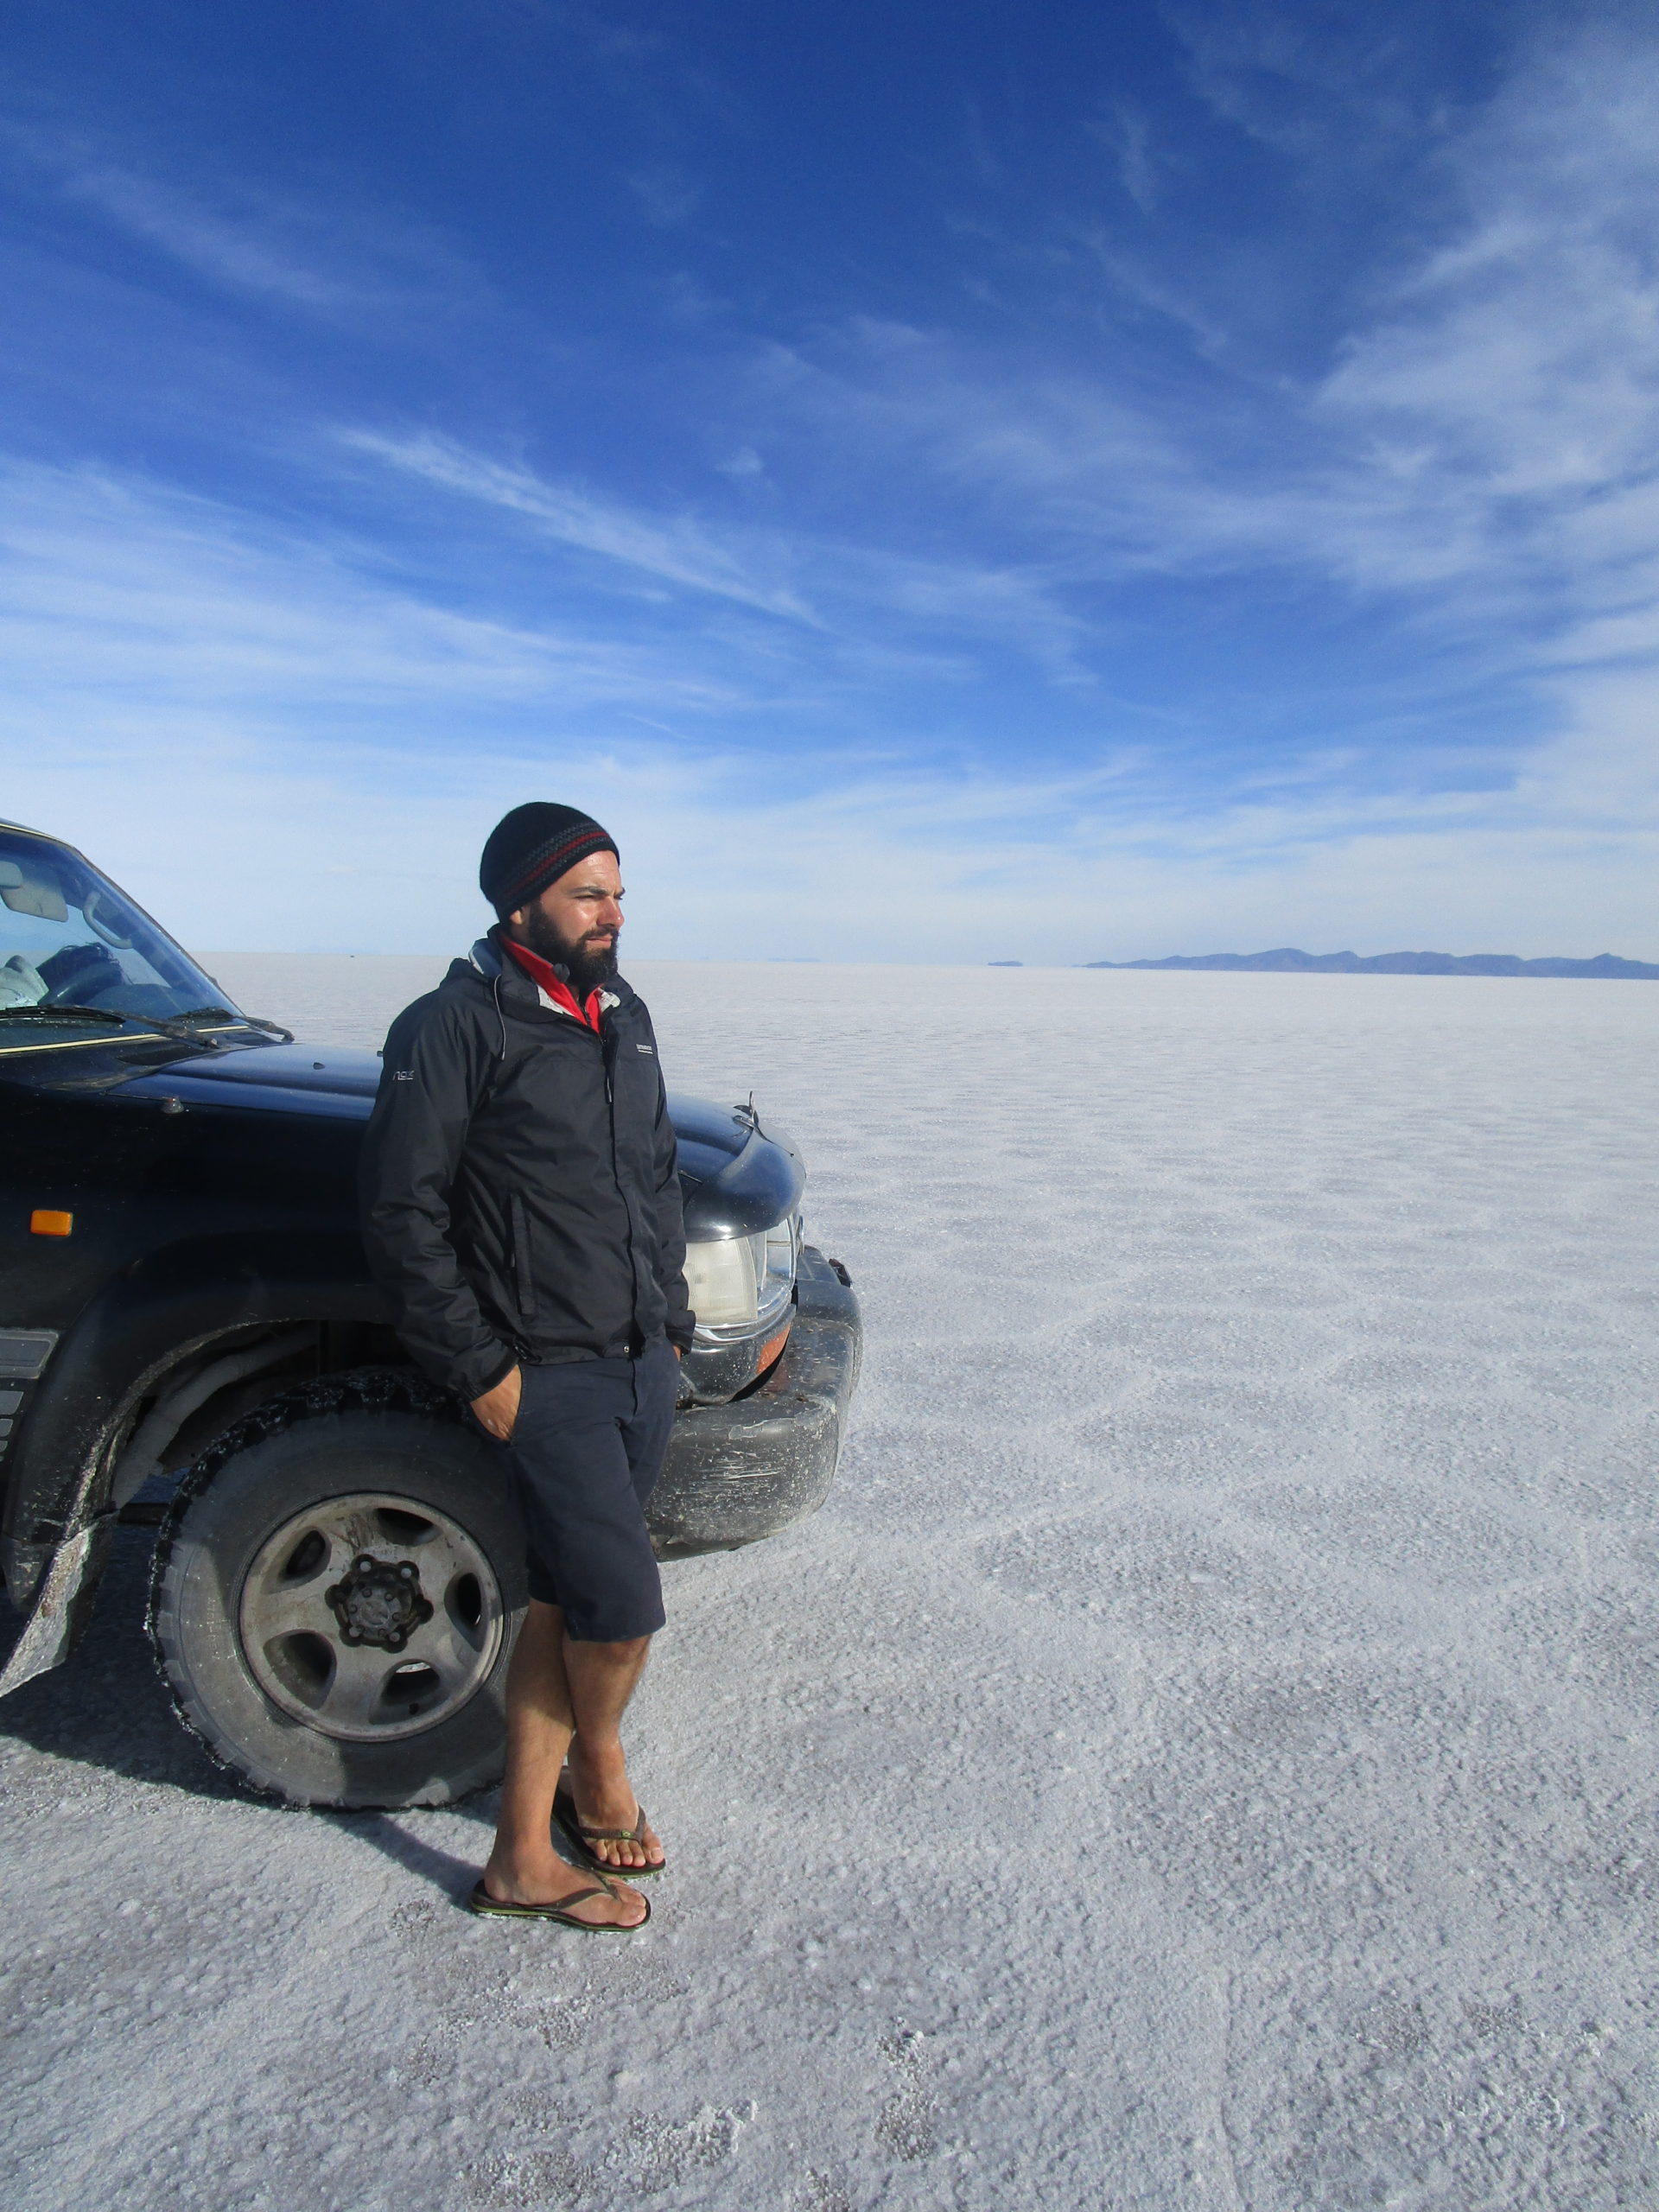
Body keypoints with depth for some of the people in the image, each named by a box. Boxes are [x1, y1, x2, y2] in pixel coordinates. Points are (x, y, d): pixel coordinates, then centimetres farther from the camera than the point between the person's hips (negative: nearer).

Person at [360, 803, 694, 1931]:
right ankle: (599, 1772, 28)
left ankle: (526, 1854, 30)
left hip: (647, 1366, 7)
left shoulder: (625, 1015, 12)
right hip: (547, 1375, -6)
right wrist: (480, 1368, -13)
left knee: (565, 1603, 14)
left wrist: (671, 1315, 14)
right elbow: (404, 1212, -12)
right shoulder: (456, 1026, -11)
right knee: (623, 1605, -6)